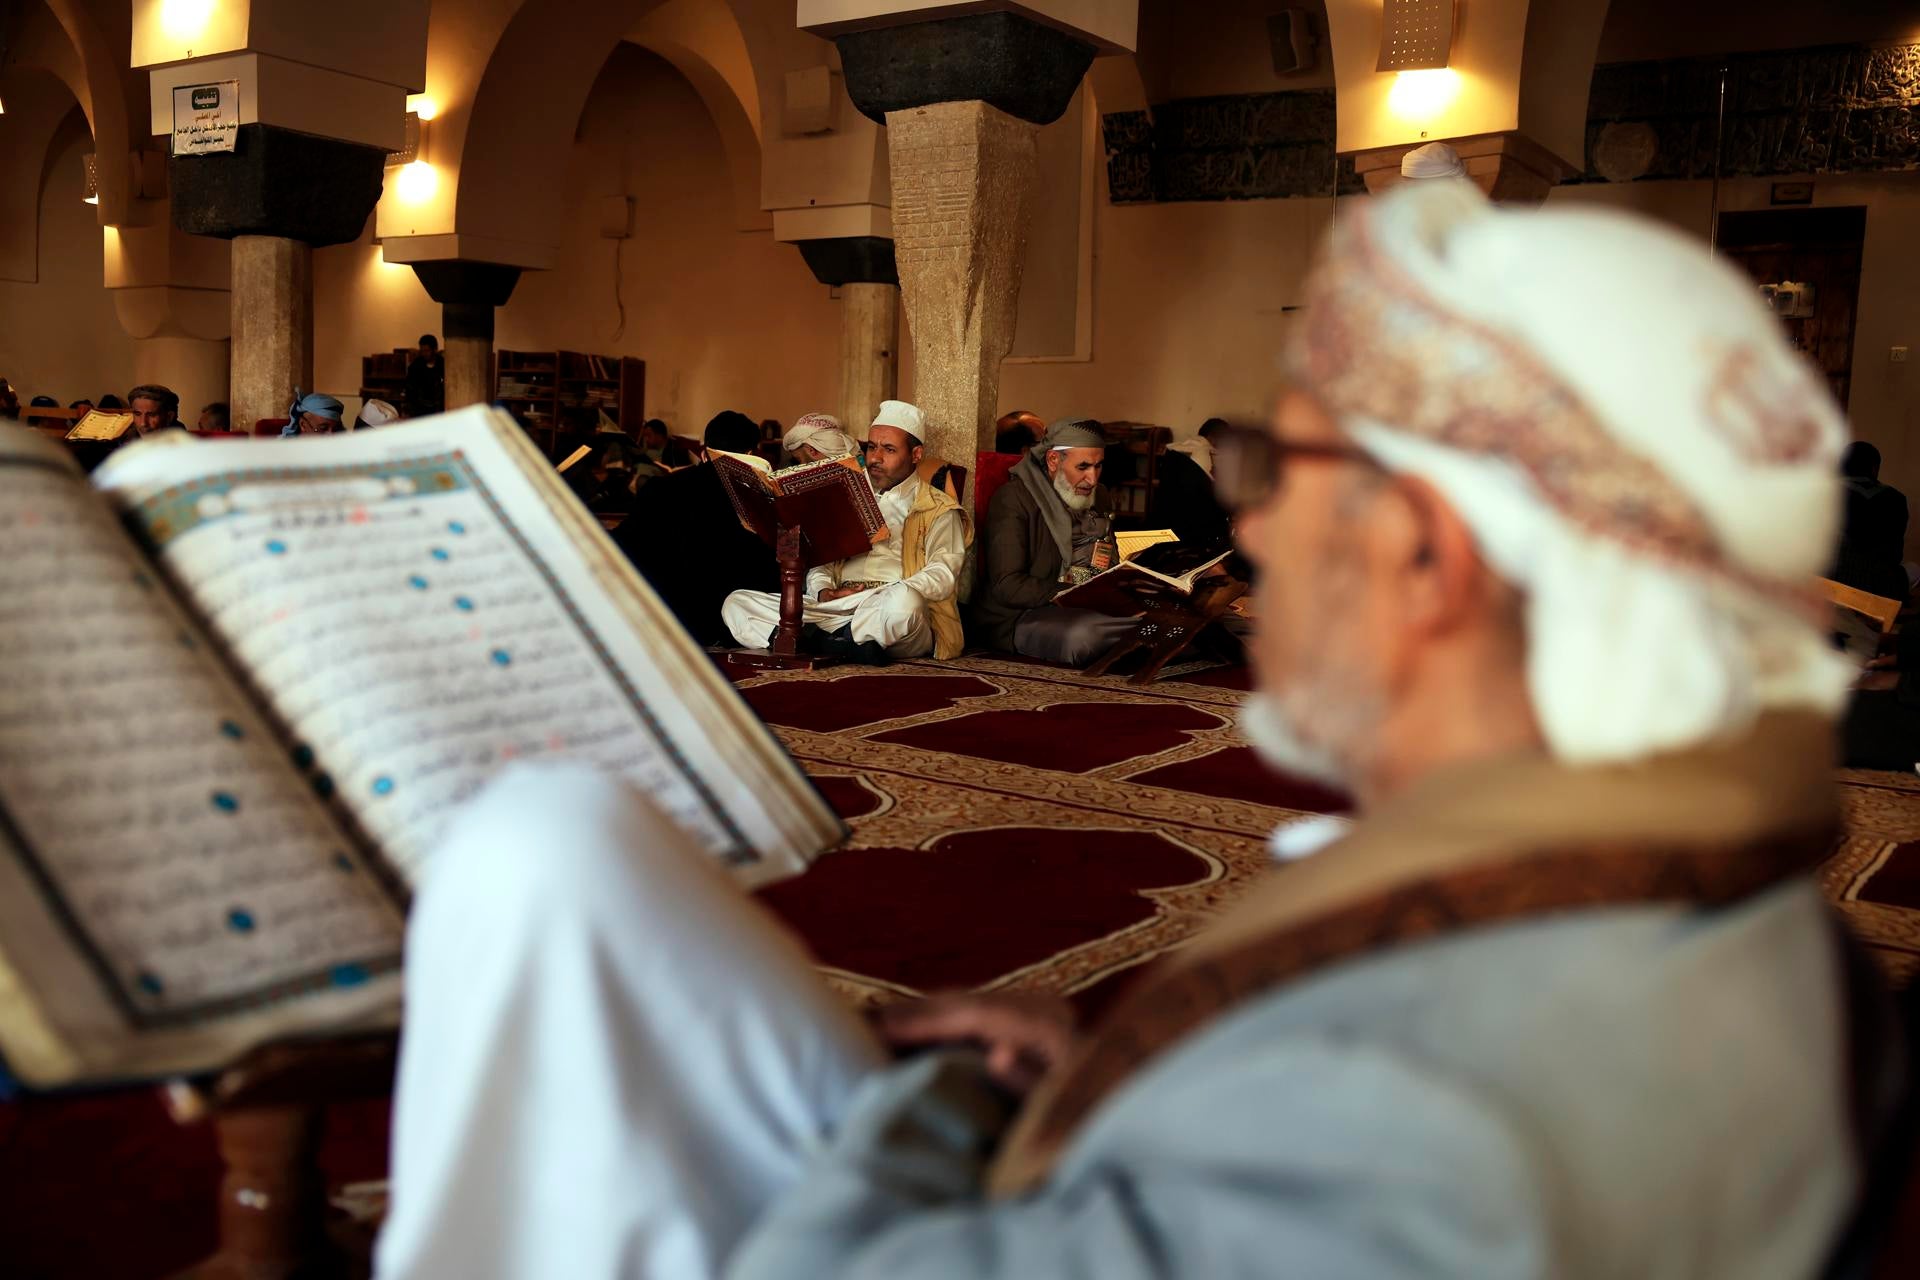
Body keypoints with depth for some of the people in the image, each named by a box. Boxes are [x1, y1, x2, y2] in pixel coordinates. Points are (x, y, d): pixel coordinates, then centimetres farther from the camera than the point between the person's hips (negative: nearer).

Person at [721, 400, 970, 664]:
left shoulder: (939, 511, 11)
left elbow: (942, 576, -5)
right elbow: (822, 560, 22)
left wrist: (882, 594, -18)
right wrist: (824, 591, -3)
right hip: (834, 610, 5)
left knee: (904, 601, -43)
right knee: (736, 603, -11)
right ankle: (850, 643, -25)